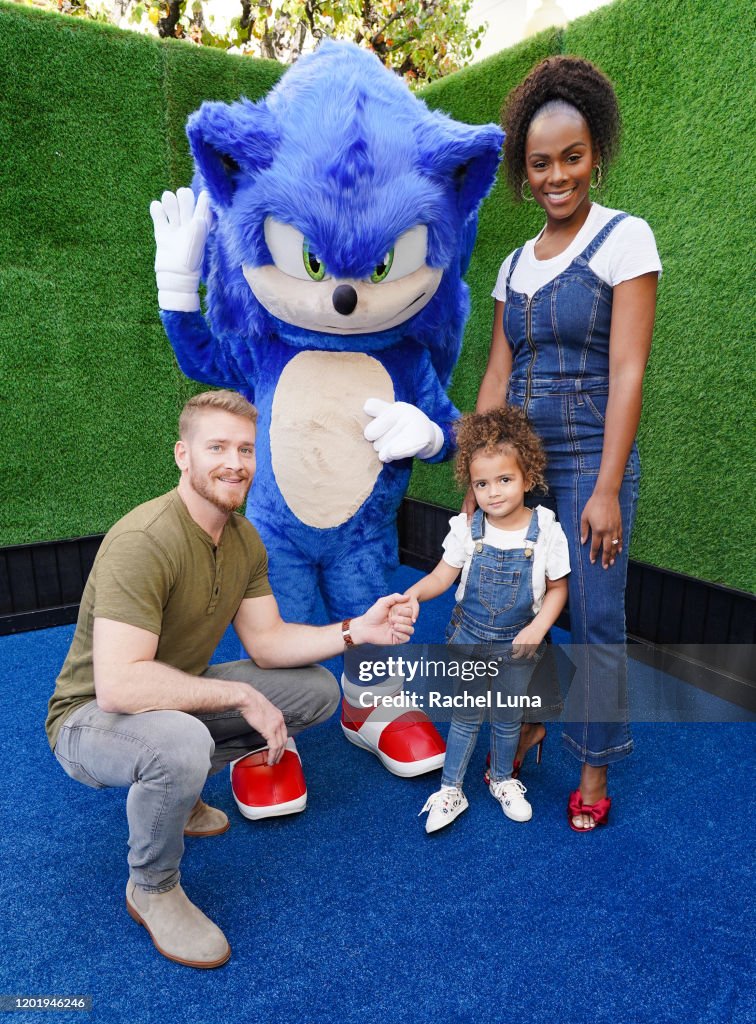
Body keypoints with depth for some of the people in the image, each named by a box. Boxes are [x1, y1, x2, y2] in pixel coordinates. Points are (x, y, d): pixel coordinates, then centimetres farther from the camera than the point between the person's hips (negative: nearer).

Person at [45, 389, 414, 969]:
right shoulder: (143, 541, -30)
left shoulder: (245, 539, -3)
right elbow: (118, 686, -35)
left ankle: (171, 789, 12)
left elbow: (266, 640, -1)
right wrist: (241, 695, -29)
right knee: (182, 741, -40)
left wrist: (354, 631, -15)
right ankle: (151, 889, -6)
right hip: (92, 718, -7)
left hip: (180, 698, 8)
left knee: (317, 689, 0)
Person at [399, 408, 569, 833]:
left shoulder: (546, 531, -15)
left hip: (518, 642, 0)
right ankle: (450, 791, 30)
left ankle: (502, 779, 45)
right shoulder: (467, 528, -13)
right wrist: (414, 594, -29)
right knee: (466, 715, 13)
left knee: (508, 718, 18)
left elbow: (557, 588, -5)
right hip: (469, 637, 0)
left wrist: (538, 627, -18)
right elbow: (442, 575, -10)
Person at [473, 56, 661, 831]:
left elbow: (627, 373, -12)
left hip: (588, 457, -5)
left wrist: (606, 489, -17)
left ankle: (594, 771, 20)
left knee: (595, 618, 2)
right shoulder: (514, 264, 12)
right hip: (519, 459, 5)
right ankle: (524, 729, 32)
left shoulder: (624, 239, -4)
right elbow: (496, 375, 9)